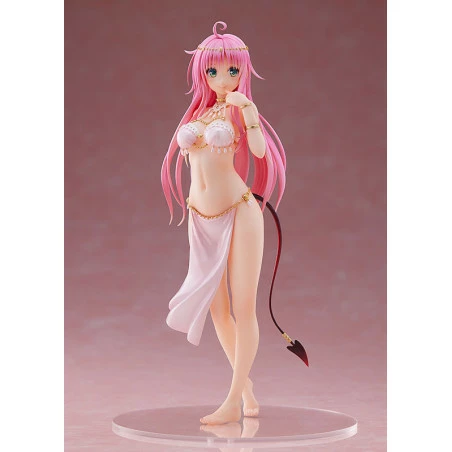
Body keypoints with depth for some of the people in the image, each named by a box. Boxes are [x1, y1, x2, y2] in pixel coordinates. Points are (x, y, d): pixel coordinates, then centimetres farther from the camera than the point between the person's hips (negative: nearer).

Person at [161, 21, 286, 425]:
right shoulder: (198, 111, 12)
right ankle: (246, 385, 26)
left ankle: (233, 403, -2)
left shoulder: (239, 109, -2)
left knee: (244, 308, -4)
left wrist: (248, 112, -32)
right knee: (217, 309, 10)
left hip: (239, 212, -6)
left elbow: (260, 150, -21)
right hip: (202, 220, 6)